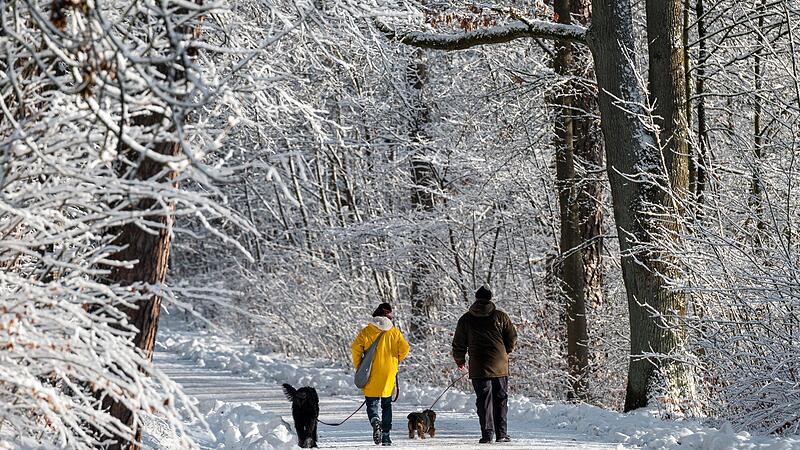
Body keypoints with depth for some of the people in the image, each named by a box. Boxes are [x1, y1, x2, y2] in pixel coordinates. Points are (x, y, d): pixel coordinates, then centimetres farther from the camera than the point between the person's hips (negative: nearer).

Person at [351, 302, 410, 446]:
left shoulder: (366, 331, -3)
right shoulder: (394, 331, 0)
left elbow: (356, 348, -10)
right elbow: (405, 348, -4)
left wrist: (358, 366, 2)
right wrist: (396, 360, 15)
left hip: (372, 374, -1)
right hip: (389, 373, 1)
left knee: (372, 403, 7)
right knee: (387, 405, 13)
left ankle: (375, 421, -24)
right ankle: (386, 435, 9)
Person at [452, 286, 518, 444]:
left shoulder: (466, 319, 2)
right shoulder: (500, 317, 2)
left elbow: (459, 343, 7)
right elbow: (512, 338, 6)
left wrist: (460, 360, 25)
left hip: (479, 367, -1)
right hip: (500, 366, 1)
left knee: (484, 401, 2)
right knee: (501, 400, 9)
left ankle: (487, 434, -5)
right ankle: (502, 433, 8)